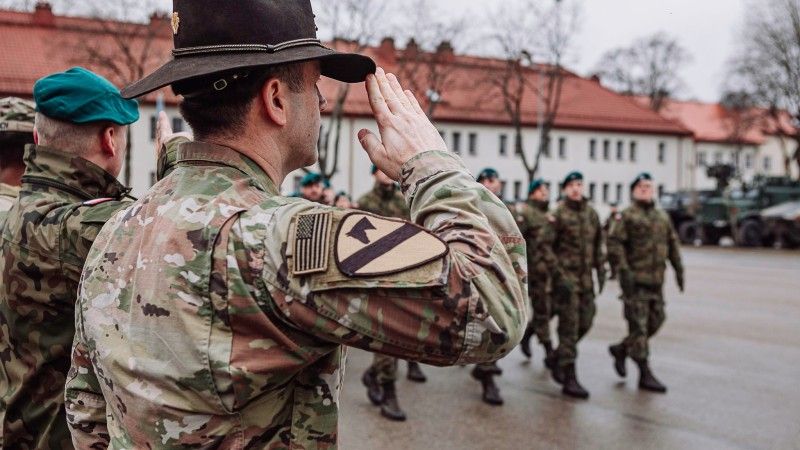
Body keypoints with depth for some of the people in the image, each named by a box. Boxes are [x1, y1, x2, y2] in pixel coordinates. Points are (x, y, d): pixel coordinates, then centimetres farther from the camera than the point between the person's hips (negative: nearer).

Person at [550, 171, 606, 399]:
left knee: (585, 322, 9)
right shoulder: (558, 214, -7)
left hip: (586, 277, 6)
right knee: (569, 326, -6)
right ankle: (569, 379, -1)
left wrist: (600, 270, 11)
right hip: (566, 276, -6)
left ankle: (557, 358, 31)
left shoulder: (591, 213, 10)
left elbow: (598, 243, 16)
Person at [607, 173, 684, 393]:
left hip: (656, 280, 7)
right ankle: (645, 375, 1)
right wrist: (623, 270, -21)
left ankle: (621, 349, 30)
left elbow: (672, 242, 19)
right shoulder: (627, 216, -4)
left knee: (655, 321, 10)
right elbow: (614, 243, -12)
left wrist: (678, 268, 11)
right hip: (635, 280, -7)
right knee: (638, 325, -4)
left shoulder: (662, 216, 16)